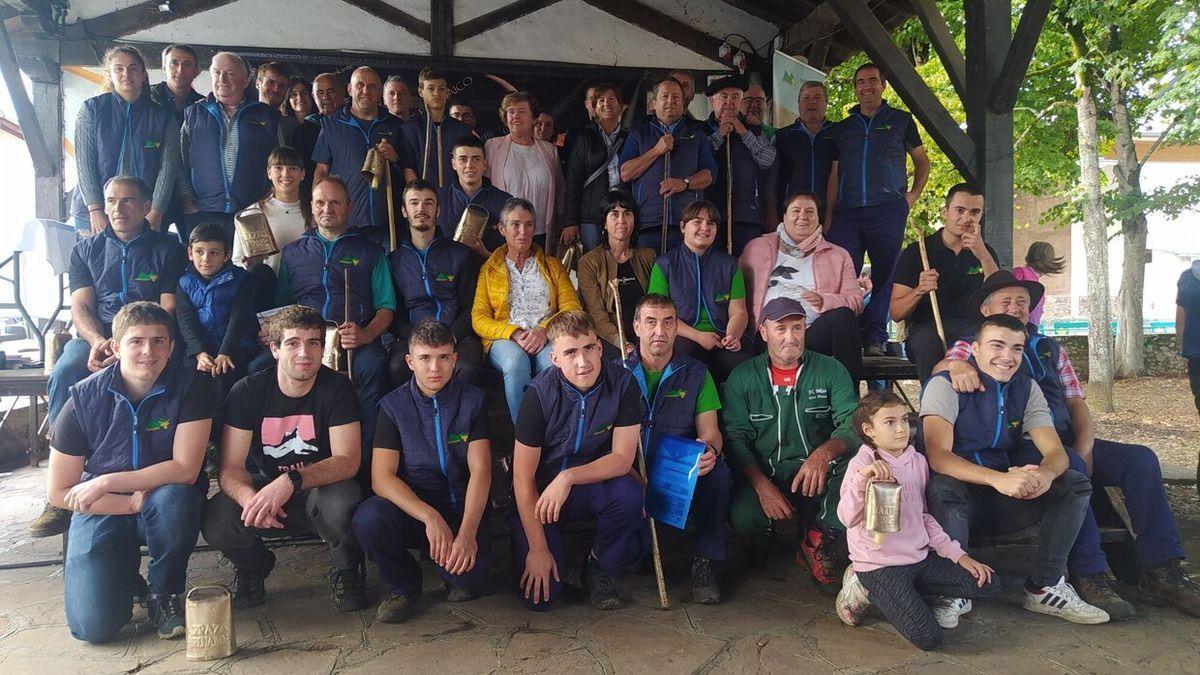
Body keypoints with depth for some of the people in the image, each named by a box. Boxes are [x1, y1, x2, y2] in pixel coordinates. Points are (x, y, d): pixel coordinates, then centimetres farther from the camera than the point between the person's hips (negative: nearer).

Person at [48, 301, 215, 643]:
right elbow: (59, 492, -7)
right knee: (91, 625, -17)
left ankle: (166, 591, -8)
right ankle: (128, 579, 21)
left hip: (167, 503, 0)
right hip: (103, 512, 0)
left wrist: (106, 483, -23)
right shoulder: (85, 398, -12)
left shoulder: (191, 387, -15)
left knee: (173, 497, -37)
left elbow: (185, 470, -22)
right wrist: (132, 502, -18)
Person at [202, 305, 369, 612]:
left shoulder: (337, 388, -13)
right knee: (215, 520, -27)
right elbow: (231, 467, -12)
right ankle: (253, 566, 8)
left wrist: (291, 481, -38)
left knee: (340, 503, -36)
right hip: (264, 486, 2)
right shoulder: (247, 391, -9)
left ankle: (346, 569, -3)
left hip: (319, 489, -2)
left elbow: (348, 460, -21)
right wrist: (251, 498, -37)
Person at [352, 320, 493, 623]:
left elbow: (480, 471, -9)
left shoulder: (472, 401, -1)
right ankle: (404, 586, -1)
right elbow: (382, 477, -10)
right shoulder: (393, 405, -1)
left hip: (463, 509, -1)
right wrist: (430, 517, -26)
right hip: (412, 506, 1)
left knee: (472, 571, -30)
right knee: (368, 518, -31)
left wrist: (467, 531, -26)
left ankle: (457, 580, 11)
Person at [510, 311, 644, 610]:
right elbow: (523, 476, -16)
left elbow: (622, 458, -15)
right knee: (539, 595, -15)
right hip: (540, 494, -1)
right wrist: (537, 548, -18)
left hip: (594, 485, 2)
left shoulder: (622, 384, -15)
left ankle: (600, 566, -3)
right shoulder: (540, 393, -20)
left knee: (629, 494, -32)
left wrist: (568, 477, -30)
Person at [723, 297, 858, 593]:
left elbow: (852, 424, -8)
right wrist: (761, 485, -22)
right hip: (763, 476, 0)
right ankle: (762, 539, 10)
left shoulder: (830, 370, 4)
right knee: (743, 516, -32)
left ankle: (818, 540, -6)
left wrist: (825, 452, -31)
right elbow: (735, 438, -4)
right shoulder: (742, 377, 3)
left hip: (820, 477, 1)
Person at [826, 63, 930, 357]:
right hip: (847, 213, 2)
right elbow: (834, 176, 14)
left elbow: (922, 161, 21)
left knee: (884, 275, -2)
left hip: (888, 211, -1)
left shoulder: (901, 121, 14)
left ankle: (875, 338, 2)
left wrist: (914, 194, 5)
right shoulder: (842, 129, 18)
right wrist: (828, 218, 5)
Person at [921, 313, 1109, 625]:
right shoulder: (946, 385, -12)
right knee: (942, 487, -37)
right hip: (959, 502, -5)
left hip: (1006, 503, 5)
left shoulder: (1026, 388, 6)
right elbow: (937, 455, -26)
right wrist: (997, 478, -41)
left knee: (1076, 484, -13)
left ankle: (1045, 587, -5)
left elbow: (1056, 452, -2)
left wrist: (1046, 473, -29)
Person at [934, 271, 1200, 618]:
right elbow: (940, 368, -11)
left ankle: (1160, 573, -15)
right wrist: (956, 365, -37)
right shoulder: (971, 346, 10)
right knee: (1069, 467, -34)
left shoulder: (1050, 348, 23)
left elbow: (1077, 403, 16)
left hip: (1067, 442, 6)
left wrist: (1084, 448, -3)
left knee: (1141, 459, -15)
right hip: (1017, 446, -5)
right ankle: (1089, 575, -29)